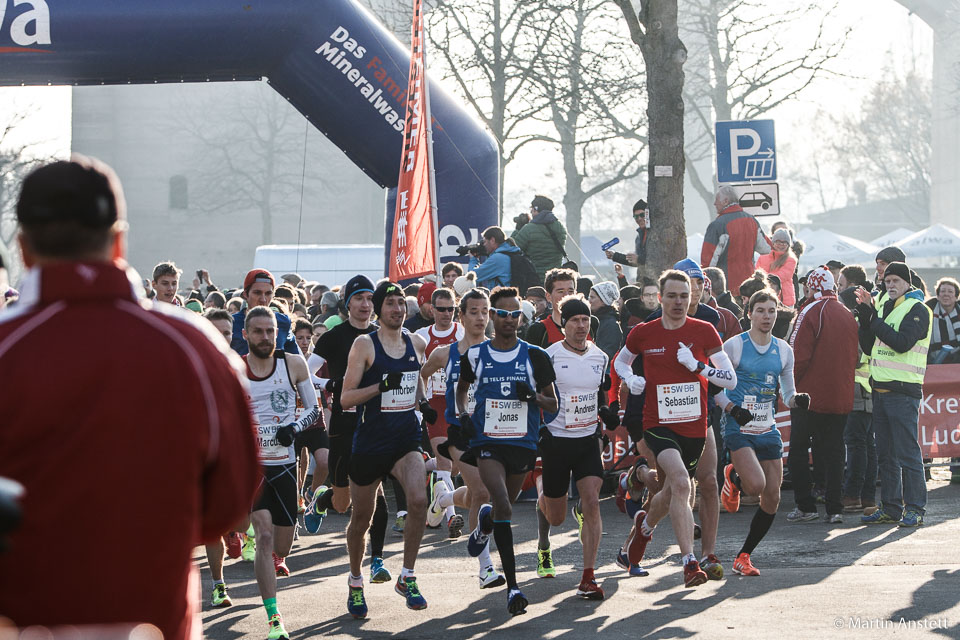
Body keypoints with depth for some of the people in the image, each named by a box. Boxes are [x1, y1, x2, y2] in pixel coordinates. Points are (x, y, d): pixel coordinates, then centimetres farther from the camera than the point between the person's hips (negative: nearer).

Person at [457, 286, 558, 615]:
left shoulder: (535, 357, -1)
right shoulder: (475, 355, 1)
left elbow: (553, 405, 5)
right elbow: (462, 387, 22)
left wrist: (533, 395, -16)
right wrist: (462, 415, 4)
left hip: (523, 444, 2)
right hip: (487, 442, -2)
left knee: (504, 507, 14)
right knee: (503, 508, -20)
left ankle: (485, 522, 53)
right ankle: (512, 586, -19)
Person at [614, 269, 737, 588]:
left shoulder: (704, 331, -2)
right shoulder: (643, 333, -1)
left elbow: (731, 379, -3)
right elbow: (620, 361, 19)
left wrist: (697, 365, -17)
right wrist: (630, 379, -2)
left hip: (695, 427, 3)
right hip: (658, 425, -3)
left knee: (671, 493, 16)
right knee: (681, 483, -27)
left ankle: (644, 524, 51)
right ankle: (690, 563, -27)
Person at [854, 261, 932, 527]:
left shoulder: (916, 310, -6)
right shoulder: (884, 308, 17)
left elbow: (903, 342, -20)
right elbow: (868, 347, 14)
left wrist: (874, 320, -13)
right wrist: (865, 316, 2)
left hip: (903, 392, -8)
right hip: (880, 390, 8)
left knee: (907, 452, -8)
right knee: (886, 455, 10)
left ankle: (914, 509, -5)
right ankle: (890, 508, 15)